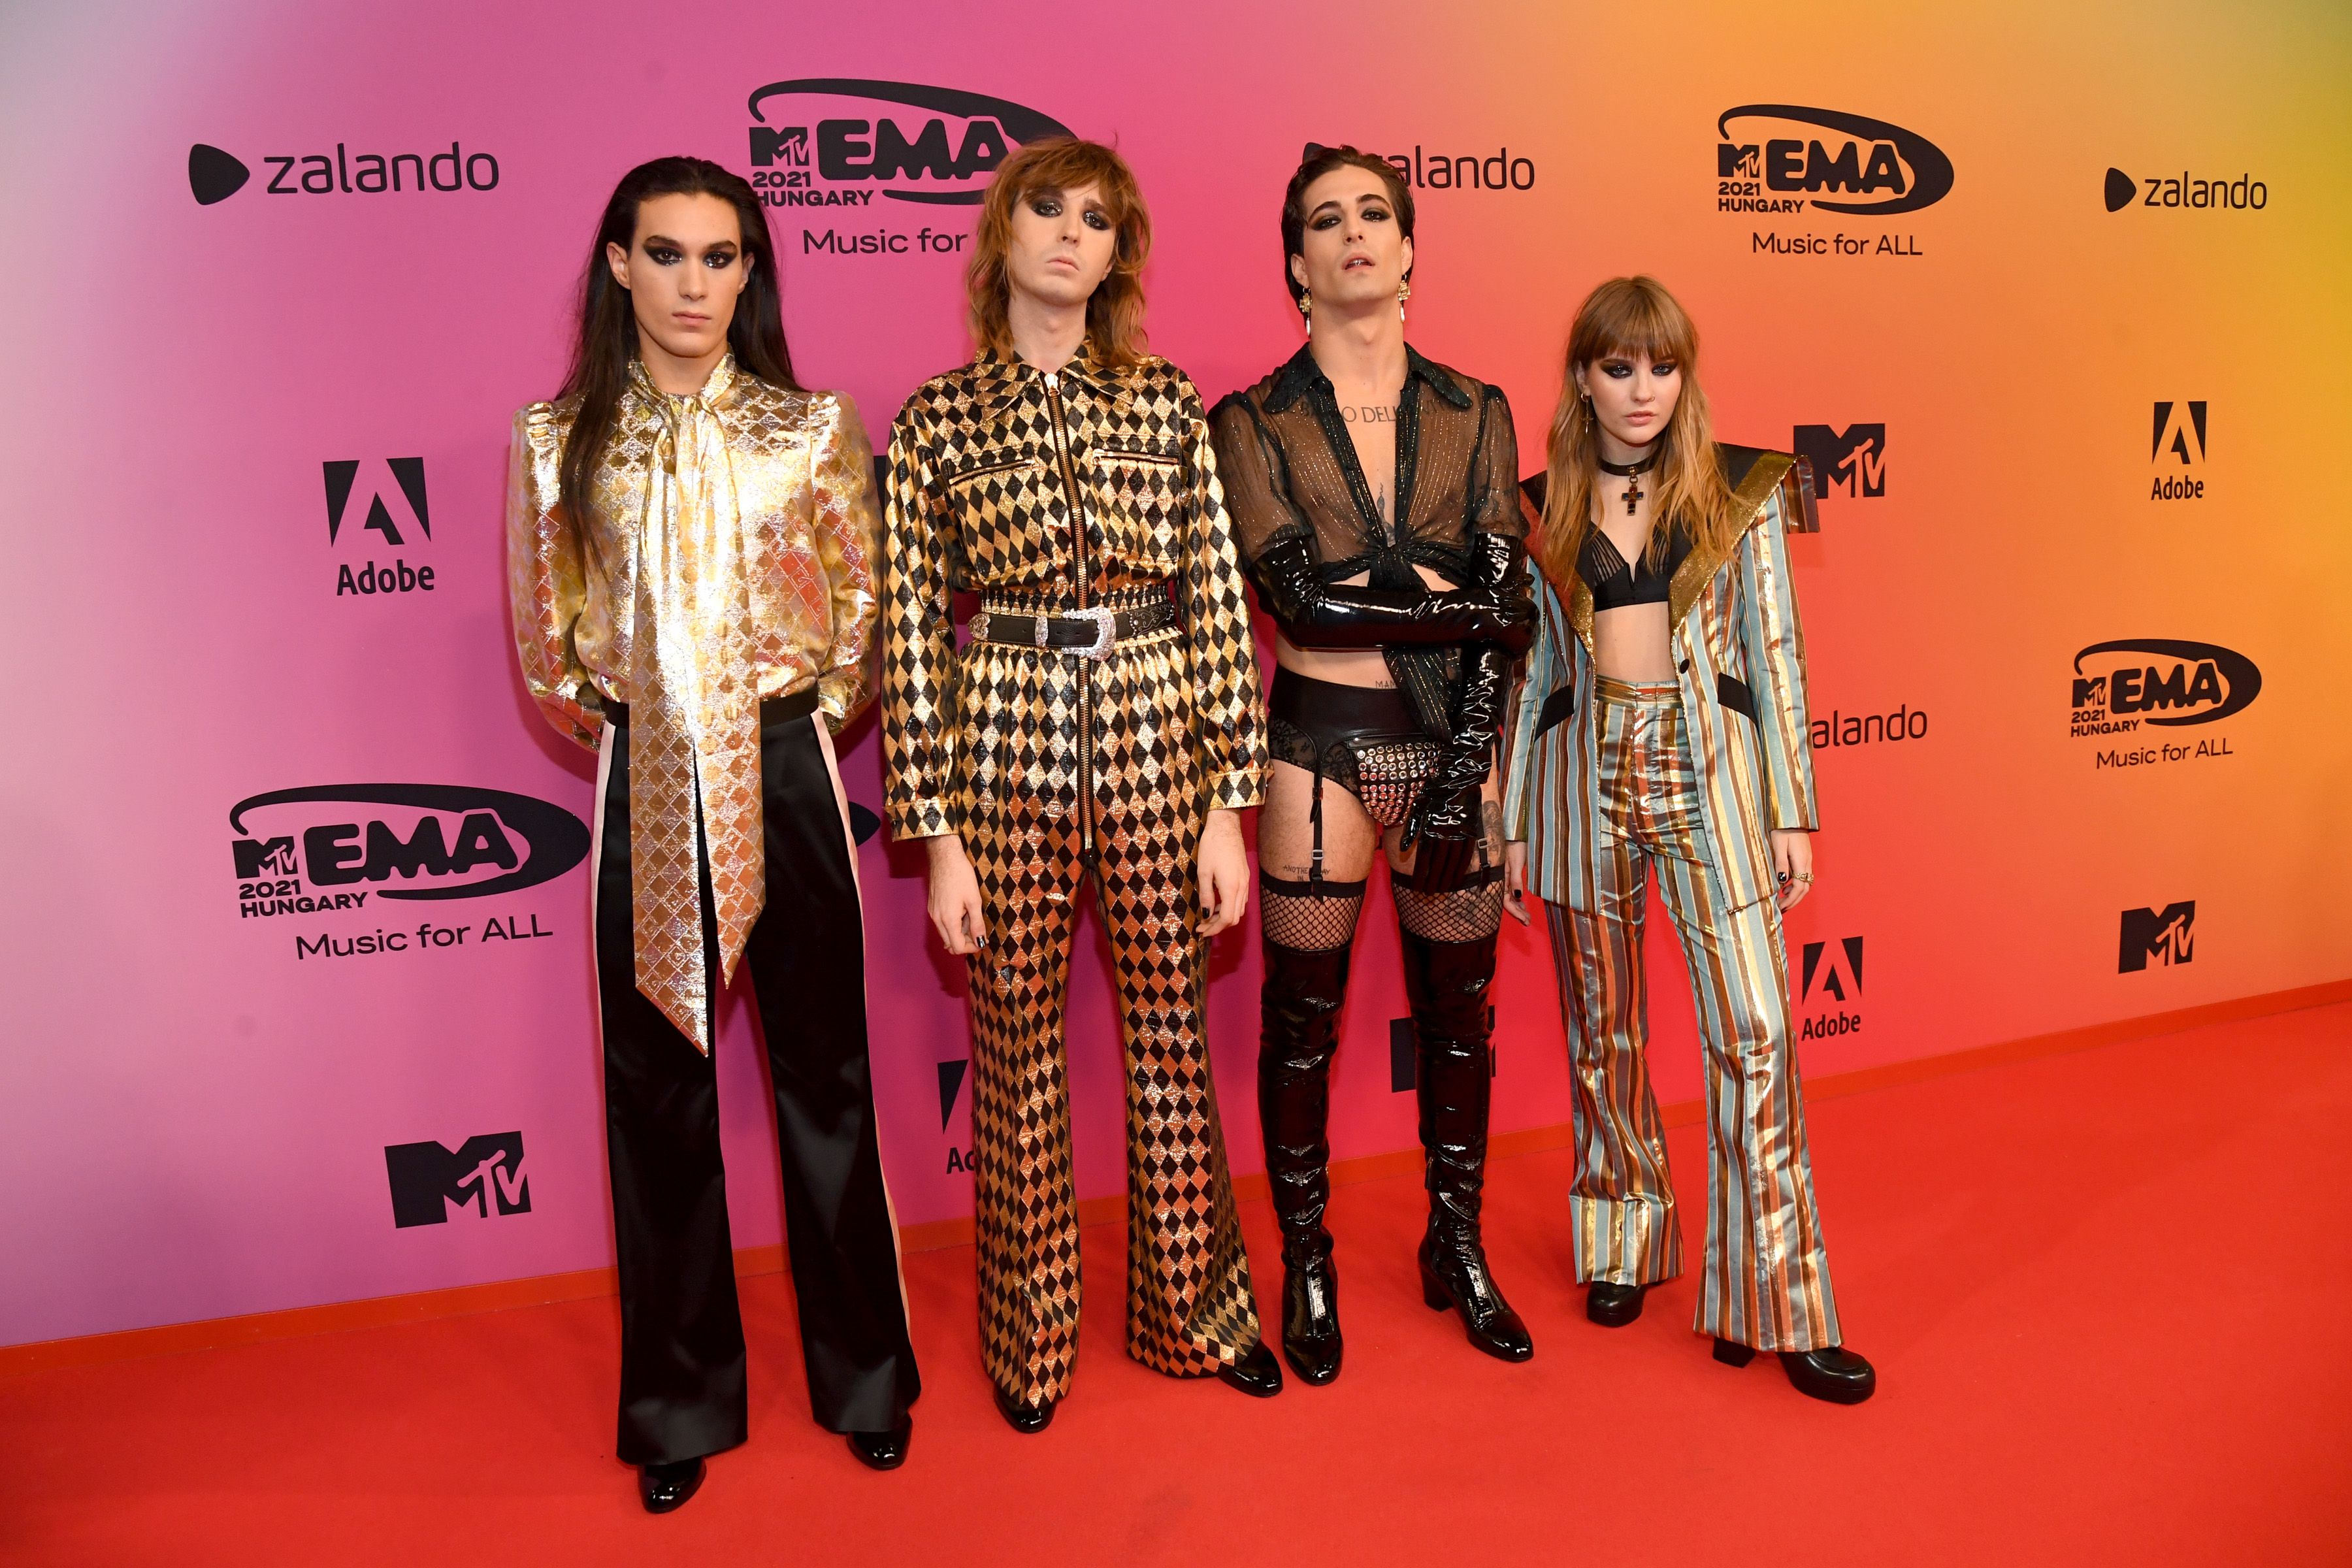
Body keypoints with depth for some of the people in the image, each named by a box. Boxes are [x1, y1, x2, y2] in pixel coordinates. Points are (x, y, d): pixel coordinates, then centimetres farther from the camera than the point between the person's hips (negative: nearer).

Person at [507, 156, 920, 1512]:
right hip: (643, 780, 1)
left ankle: (865, 1374, 26)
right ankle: (682, 1402, 26)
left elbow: (865, 614, 5)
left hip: (785, 768, -1)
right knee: (656, 1086, 8)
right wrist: (625, 724, 8)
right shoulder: (558, 439, 2)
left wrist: (806, 723, 3)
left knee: (824, 1070, 7)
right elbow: (545, 640, 10)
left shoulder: (813, 429, 0)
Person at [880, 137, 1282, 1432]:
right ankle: (1030, 1337, 29)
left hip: (1157, 742, 1)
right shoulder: (936, 422, 1)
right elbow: (910, 638, -1)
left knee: (1173, 1037, 11)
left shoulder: (1171, 403, 4)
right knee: (1018, 1049, 9)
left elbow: (1220, 604, 2)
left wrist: (1228, 805, -2)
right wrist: (939, 838, -5)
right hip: (1005, 752, -1)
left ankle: (1194, 1308, 32)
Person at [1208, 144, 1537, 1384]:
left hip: (1451, 744, 3)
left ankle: (1458, 1248, 33)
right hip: (1320, 747, -2)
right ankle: (1306, 1267, 26)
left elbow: (1504, 614, -1)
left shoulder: (1474, 414, 6)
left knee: (1458, 1006, 12)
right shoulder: (1253, 423, -1)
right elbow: (1301, 593, -14)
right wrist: (1451, 602, -10)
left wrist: (1462, 776, -9)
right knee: (1305, 1017, 7)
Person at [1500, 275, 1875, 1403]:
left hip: (1710, 771, -1)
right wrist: (1512, 824, 8)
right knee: (1601, 1033, 10)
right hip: (1587, 773, 1)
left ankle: (1774, 1305, 5)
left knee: (1756, 1033, -6)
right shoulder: (1543, 510, 7)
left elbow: (1776, 655, 4)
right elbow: (1530, 671, 10)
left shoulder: (1743, 495, 5)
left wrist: (1792, 809, 0)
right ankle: (1624, 1244, 30)